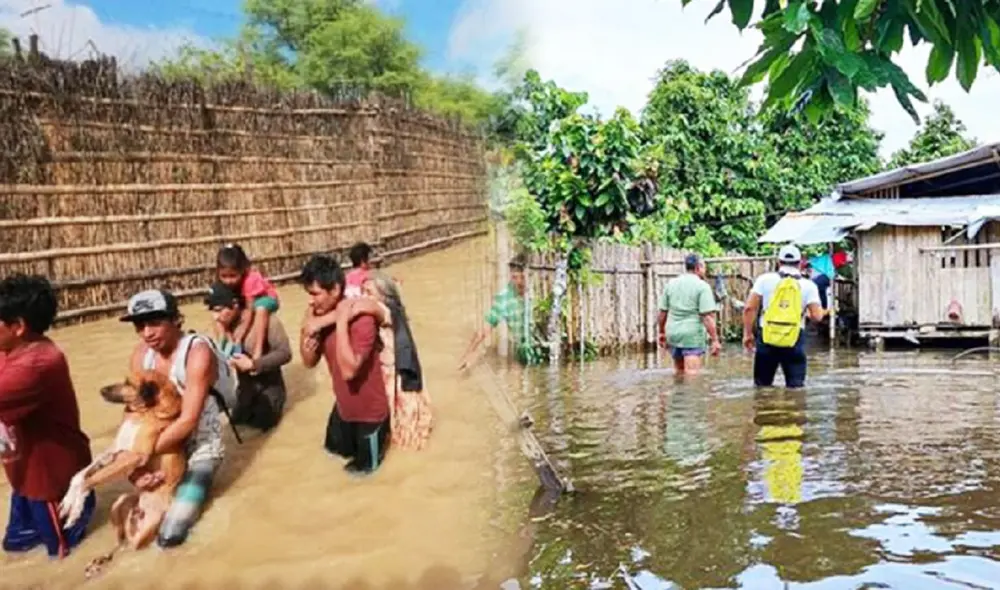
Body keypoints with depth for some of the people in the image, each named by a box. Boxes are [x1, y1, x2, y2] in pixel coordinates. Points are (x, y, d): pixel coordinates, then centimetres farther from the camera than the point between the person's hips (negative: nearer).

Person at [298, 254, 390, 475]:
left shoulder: (362, 321, -31)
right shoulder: (320, 315, -8)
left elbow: (349, 371, -38)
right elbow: (309, 362, -1)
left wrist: (341, 323, -38)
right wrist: (306, 331, -19)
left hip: (369, 410, -7)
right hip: (343, 404, 7)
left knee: (364, 466, 14)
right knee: (336, 448, 27)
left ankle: (381, 431, 37)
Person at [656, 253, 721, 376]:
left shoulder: (671, 284, 9)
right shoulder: (702, 286, -7)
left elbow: (663, 312, 11)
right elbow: (708, 316, -14)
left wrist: (662, 332, 22)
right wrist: (715, 340, -13)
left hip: (673, 333, 6)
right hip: (693, 335, -6)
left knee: (679, 372, 19)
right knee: (692, 373, -6)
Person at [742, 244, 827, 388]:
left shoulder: (765, 279, 3)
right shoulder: (808, 285, 4)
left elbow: (749, 308, -4)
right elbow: (816, 316, -5)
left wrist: (747, 333, 5)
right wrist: (822, 312, 18)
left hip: (767, 338, 0)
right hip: (794, 340, 0)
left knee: (762, 385, 11)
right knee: (796, 386, 6)